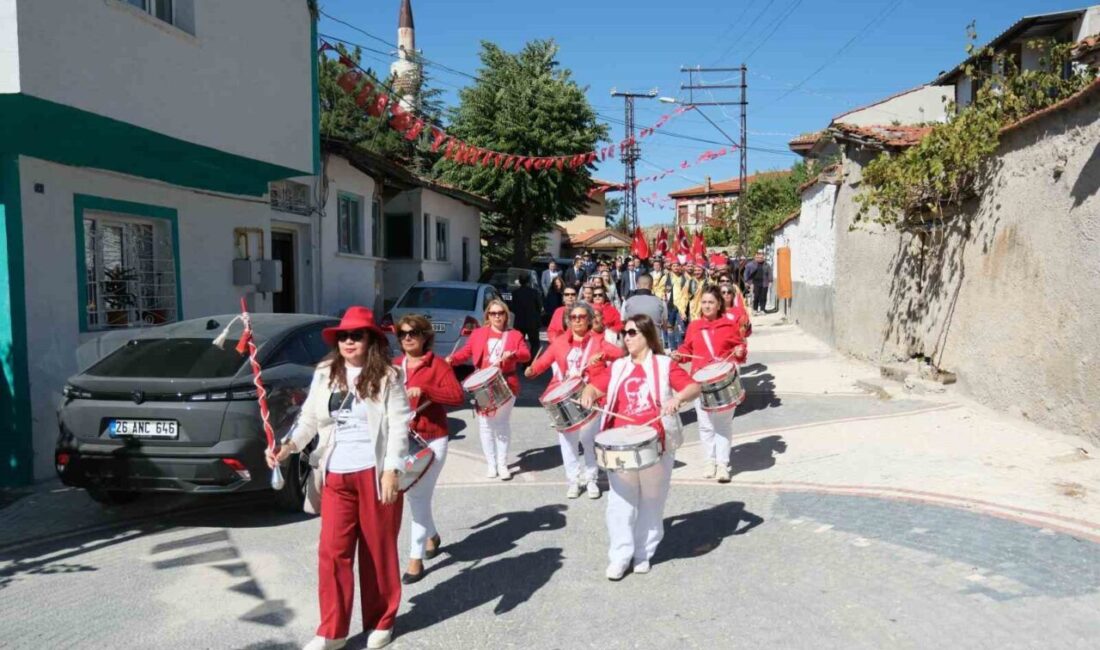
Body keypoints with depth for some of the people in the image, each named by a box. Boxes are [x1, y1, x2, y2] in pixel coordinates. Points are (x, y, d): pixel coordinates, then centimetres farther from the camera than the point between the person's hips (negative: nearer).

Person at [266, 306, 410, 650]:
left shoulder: (387, 376, -4)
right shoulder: (324, 374, 9)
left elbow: (399, 425, -8)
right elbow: (310, 417, 7)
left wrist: (391, 470, -15)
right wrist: (288, 445, -11)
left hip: (374, 473, -3)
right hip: (336, 476, 4)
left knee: (378, 549, 9)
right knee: (332, 551, 4)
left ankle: (381, 622, 27)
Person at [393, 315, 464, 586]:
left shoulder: (438, 365, -8)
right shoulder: (394, 366, 8)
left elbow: (457, 396, -18)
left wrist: (424, 390, -28)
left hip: (432, 440, -6)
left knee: (419, 496, -6)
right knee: (412, 494, 17)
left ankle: (416, 558, 4)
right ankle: (432, 535, 42)